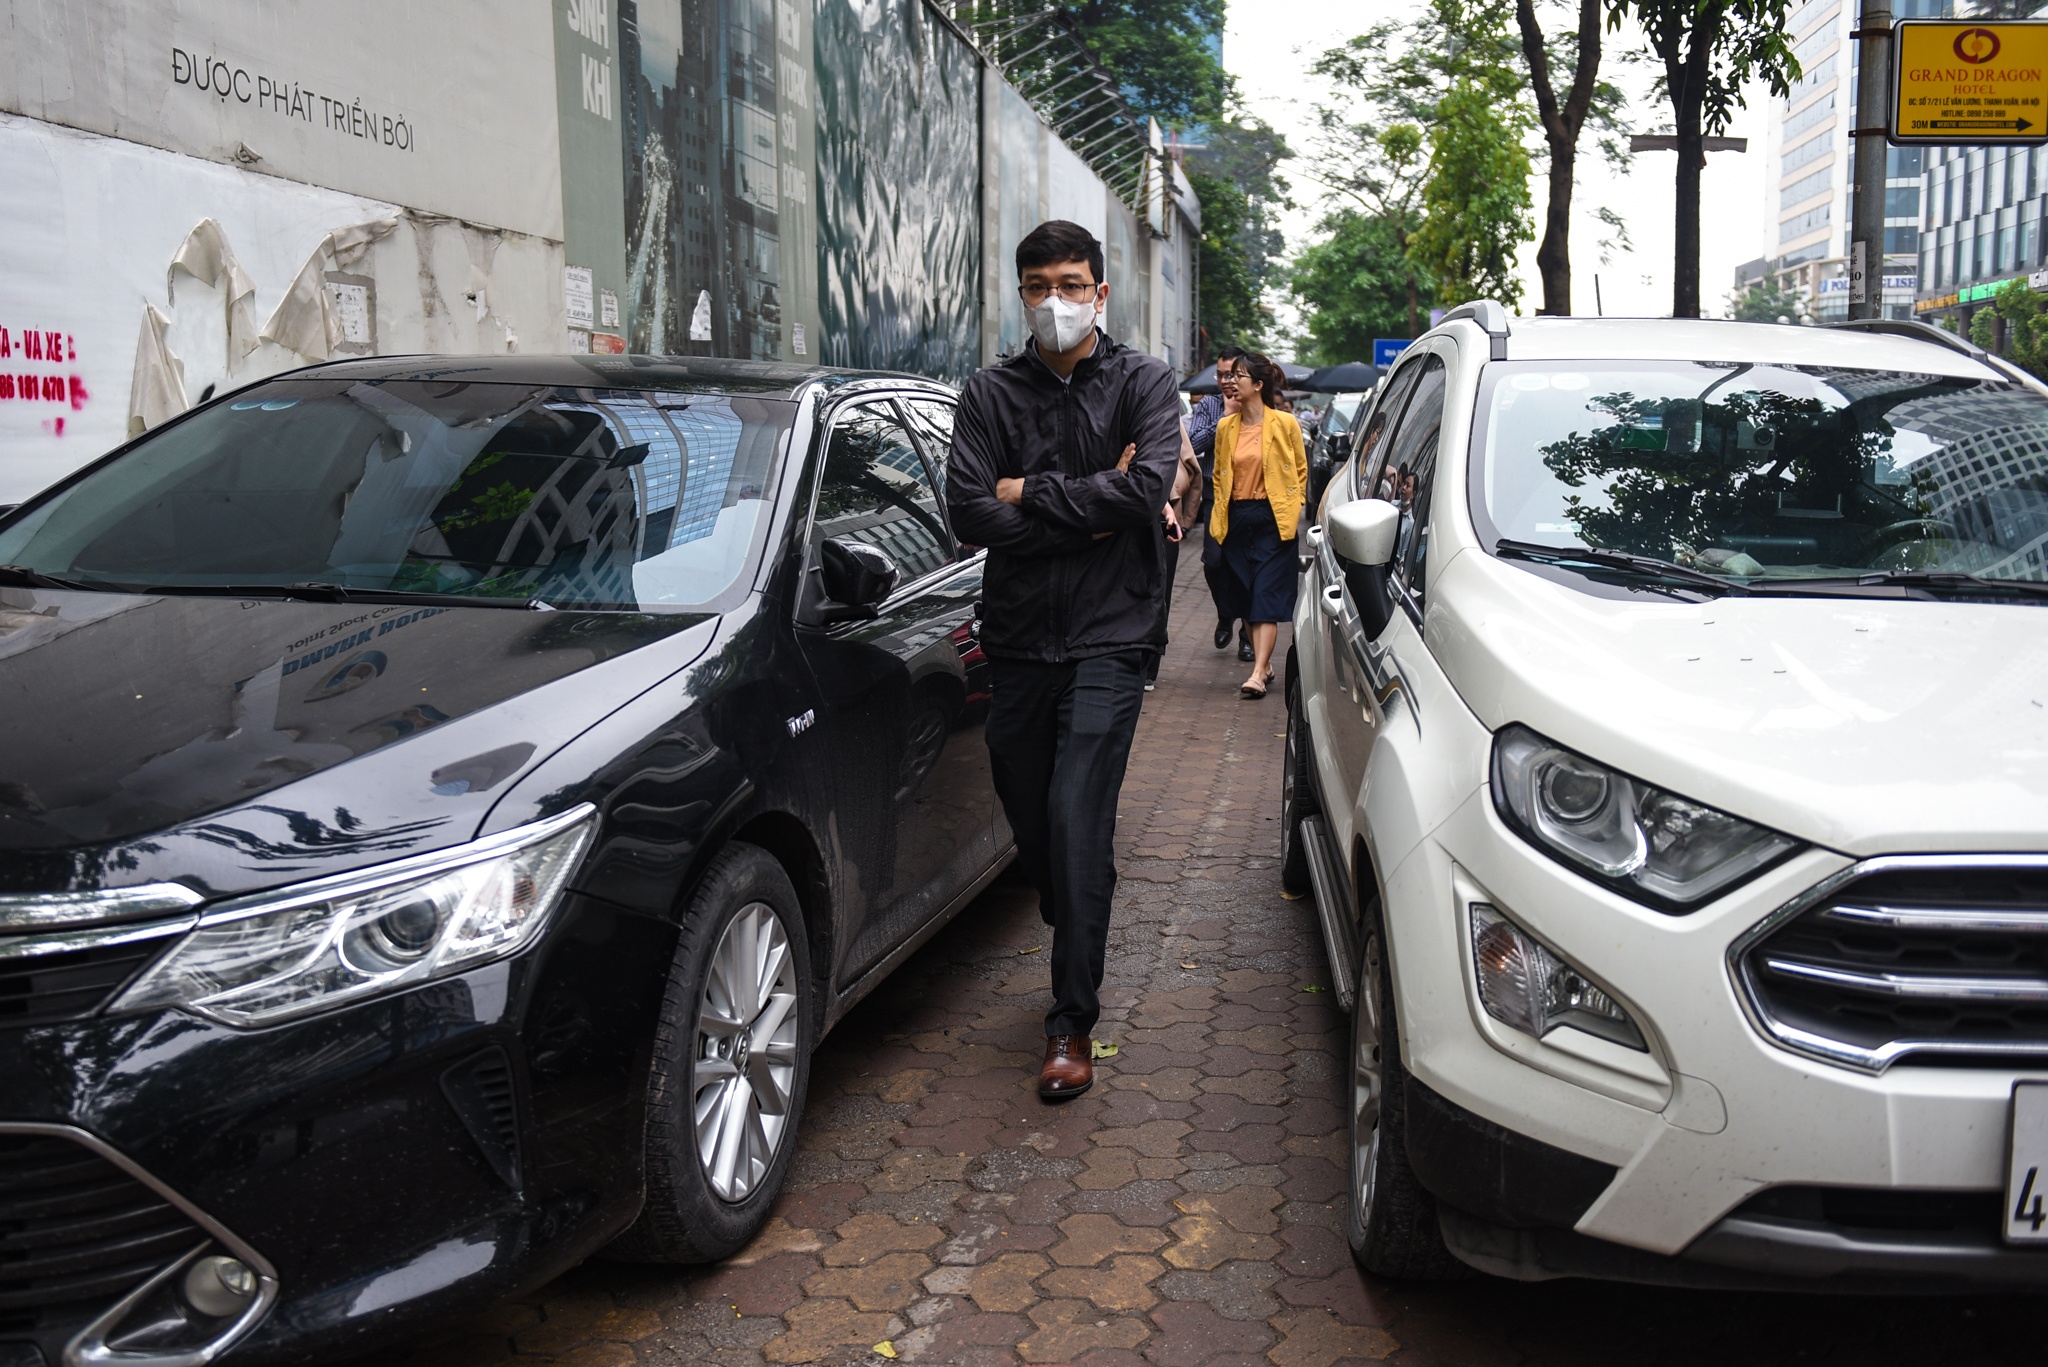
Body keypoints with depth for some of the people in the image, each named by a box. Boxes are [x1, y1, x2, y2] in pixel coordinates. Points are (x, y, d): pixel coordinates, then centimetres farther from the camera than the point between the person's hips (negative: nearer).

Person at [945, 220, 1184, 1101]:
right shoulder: (990, 394, 6)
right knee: (1031, 826, 10)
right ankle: (1079, 958, 35)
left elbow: (1148, 488, -15)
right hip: (1018, 640, 3)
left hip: (1108, 638, -3)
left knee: (1077, 819, -12)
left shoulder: (1143, 383, 3)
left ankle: (1073, 1022, -3)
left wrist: (1032, 493, -10)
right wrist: (1092, 509, -10)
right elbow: (969, 514, -7)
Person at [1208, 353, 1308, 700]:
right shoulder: (1226, 427, 8)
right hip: (1237, 520, 5)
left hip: (1272, 519, -5)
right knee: (1245, 595, 7)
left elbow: (1301, 470, 6)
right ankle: (1265, 665, 20)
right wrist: (1219, 513, 9)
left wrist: (1292, 508, -1)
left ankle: (1257, 674, -15)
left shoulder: (1285, 423, -3)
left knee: (1266, 595, -9)